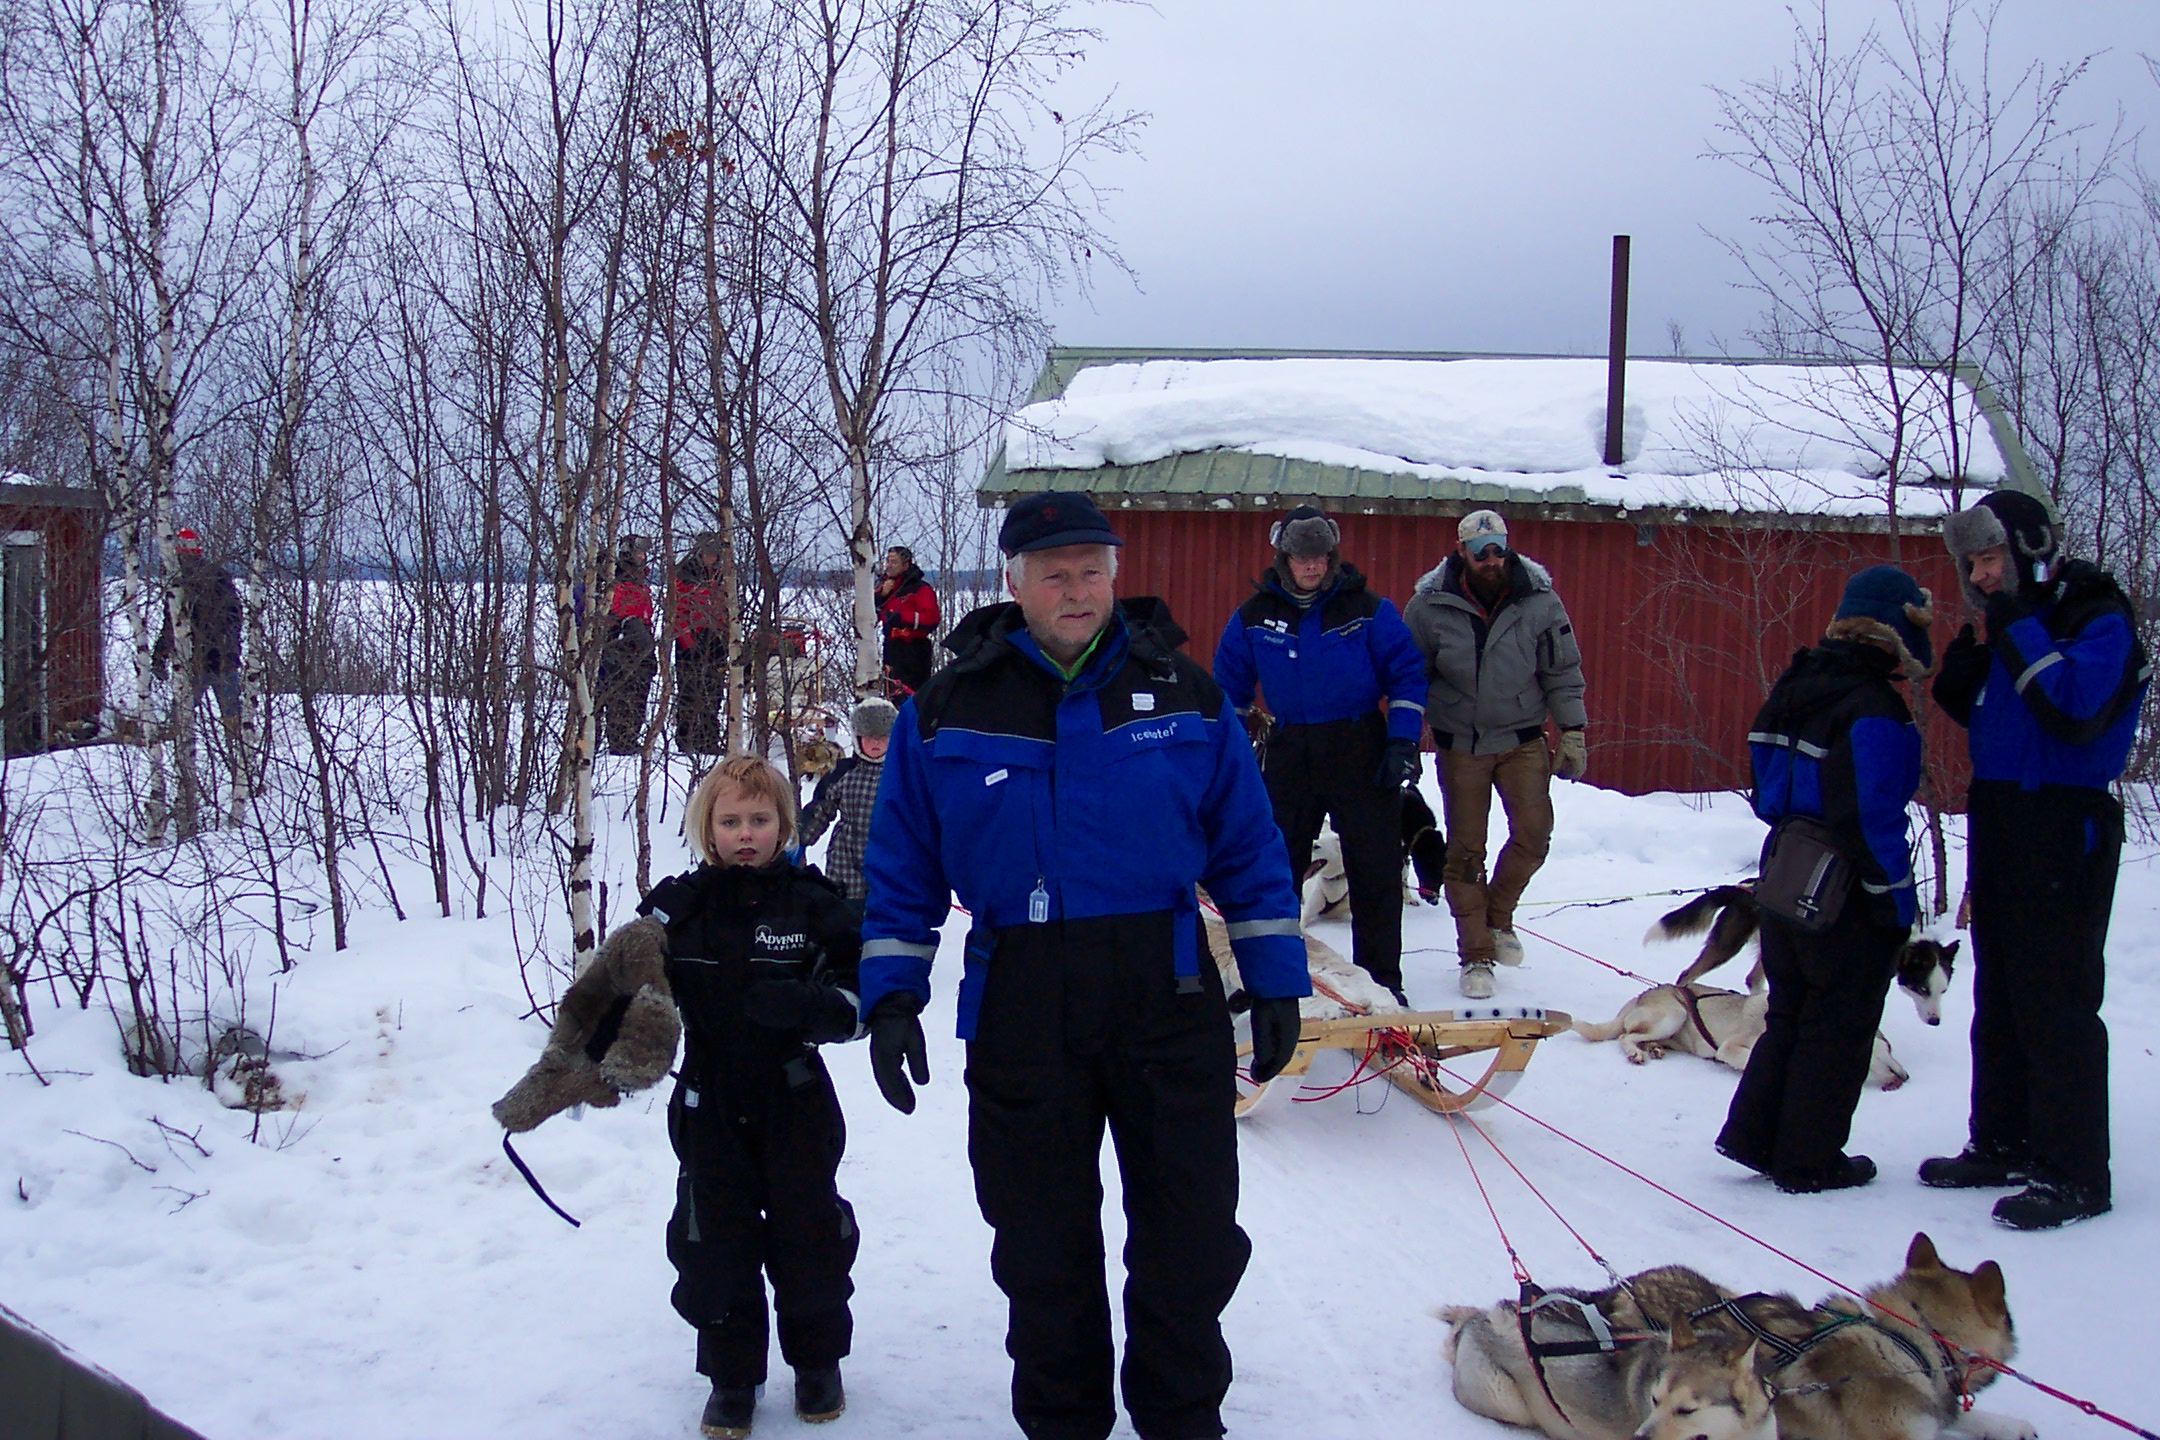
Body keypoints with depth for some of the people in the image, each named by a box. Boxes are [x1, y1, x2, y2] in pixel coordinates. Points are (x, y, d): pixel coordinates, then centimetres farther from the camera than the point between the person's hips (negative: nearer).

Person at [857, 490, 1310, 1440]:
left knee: (1190, 1240, 8)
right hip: (1020, 1013, 0)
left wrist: (1275, 981, 3)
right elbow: (902, 870, 5)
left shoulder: (1184, 694, 2)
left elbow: (1248, 850, 5)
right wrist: (890, 998, -2)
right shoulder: (947, 710, 1)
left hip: (1170, 1001, 0)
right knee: (1041, 1241, 13)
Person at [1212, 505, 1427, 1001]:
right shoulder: (1255, 616, 1)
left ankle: (1381, 977, 12)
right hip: (1289, 752, 2)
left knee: (1375, 868, 1)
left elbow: (1407, 675, 0)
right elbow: (1231, 685, 14)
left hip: (1361, 751, -2)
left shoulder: (1368, 610, -4)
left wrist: (1403, 743, -7)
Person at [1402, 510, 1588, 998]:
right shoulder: (1430, 606, -8)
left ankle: (1498, 915, 14)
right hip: (1460, 743, 0)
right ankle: (1476, 956, 13)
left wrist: (1572, 733, -1)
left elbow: (1563, 671, 2)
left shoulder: (1539, 601, -6)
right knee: (1466, 849, 3)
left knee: (1533, 832, -13)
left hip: (1522, 738, 1)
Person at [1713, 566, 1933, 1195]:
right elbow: (1872, 818, -23)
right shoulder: (1873, 709, -20)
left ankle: (1754, 1135, 21)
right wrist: (1896, 897, -15)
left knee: (1790, 1013, 20)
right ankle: (1810, 1162, 12)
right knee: (1839, 1027, 5)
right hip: (1847, 898, -8)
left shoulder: (1798, 687, 7)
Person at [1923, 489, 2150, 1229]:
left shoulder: (2100, 619, -11)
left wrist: (2018, 633, -21)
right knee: (1999, 995, 14)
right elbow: (1972, 710, 17)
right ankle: (2003, 1144, 25)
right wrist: (1968, 658, -1)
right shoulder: (2011, 620, 12)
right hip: (1999, 821, 9)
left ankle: (2075, 1173, 0)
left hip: (2065, 830, -8)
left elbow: (2076, 708, -27)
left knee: (2056, 1001, -7)